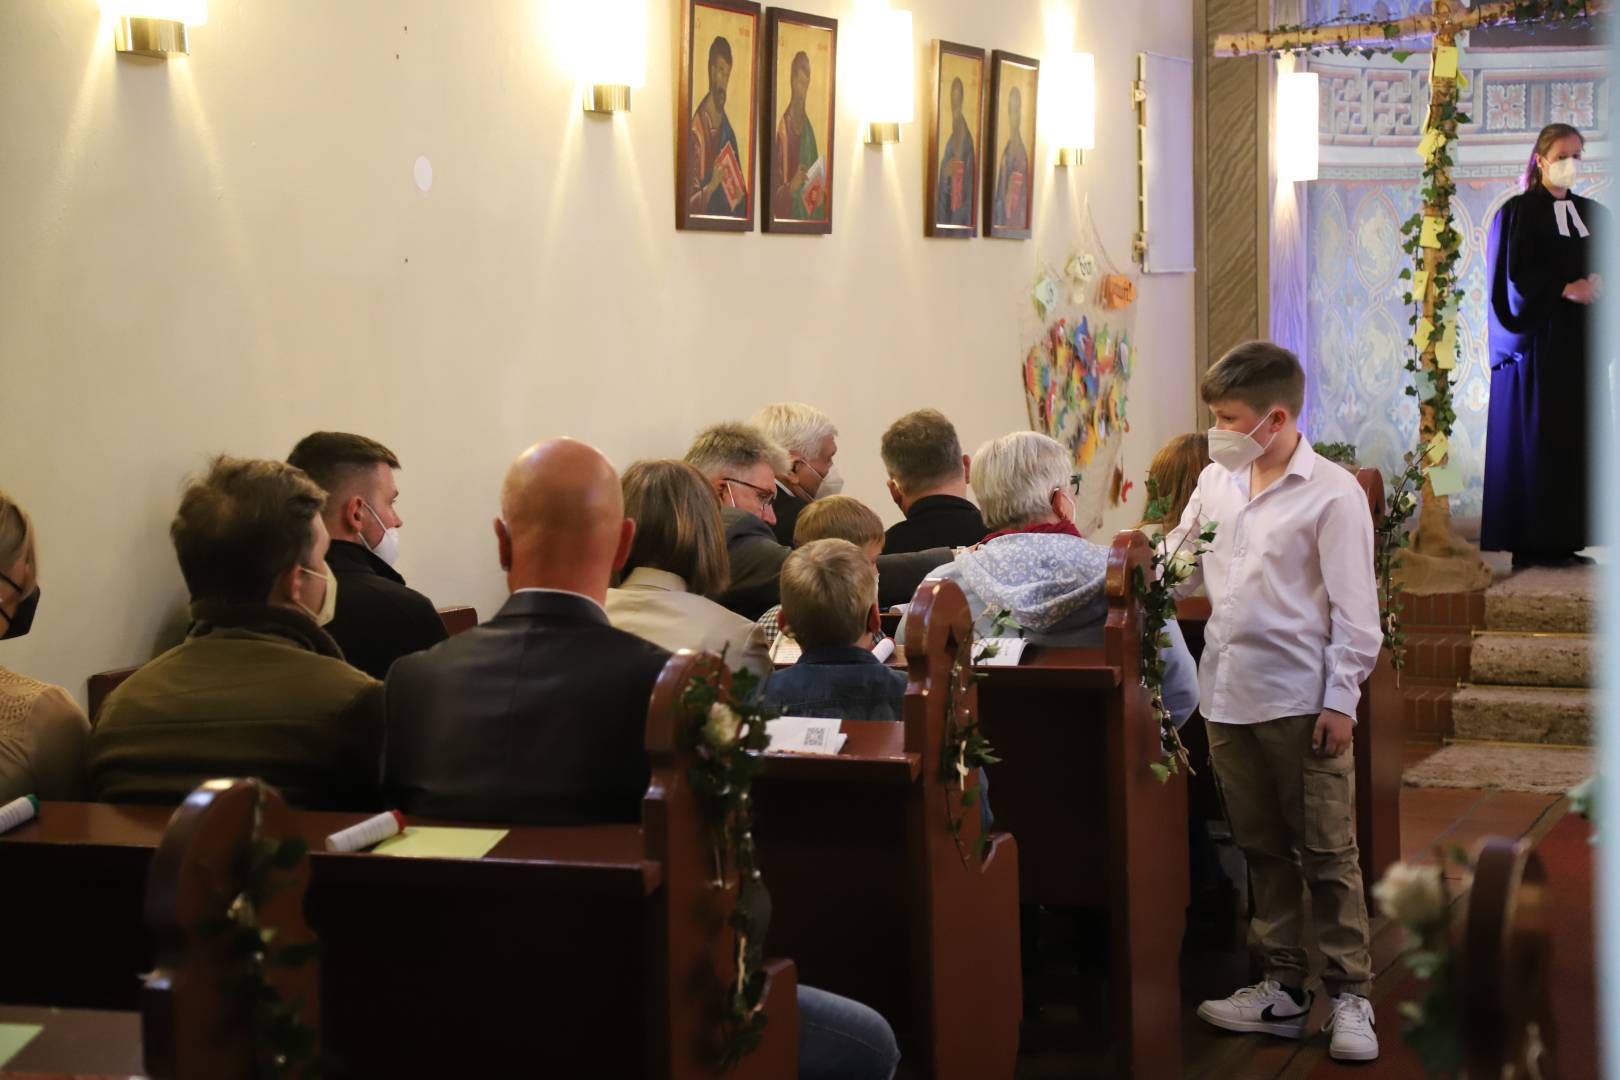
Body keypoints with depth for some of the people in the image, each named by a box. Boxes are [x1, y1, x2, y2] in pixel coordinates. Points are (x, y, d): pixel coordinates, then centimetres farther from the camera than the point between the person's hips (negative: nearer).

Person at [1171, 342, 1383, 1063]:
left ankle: (1349, 995, 9)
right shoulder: (1216, 482, 8)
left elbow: (1354, 608, -9)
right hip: (1229, 697, 6)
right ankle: (1282, 987, 22)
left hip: (1302, 701, -6)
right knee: (1262, 848, 13)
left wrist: (1340, 700, -12)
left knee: (1327, 853, 1)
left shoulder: (1332, 493, -10)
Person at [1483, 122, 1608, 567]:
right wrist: (1565, 289, -17)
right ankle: (1531, 542, -2)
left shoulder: (1593, 214, 14)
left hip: (1581, 342, 5)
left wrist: (1598, 285, -9)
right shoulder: (1519, 212, -1)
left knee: (1580, 437, 1)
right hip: (1537, 343, -5)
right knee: (1536, 438, -5)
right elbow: (1515, 278, -8)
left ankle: (1568, 538, 4)